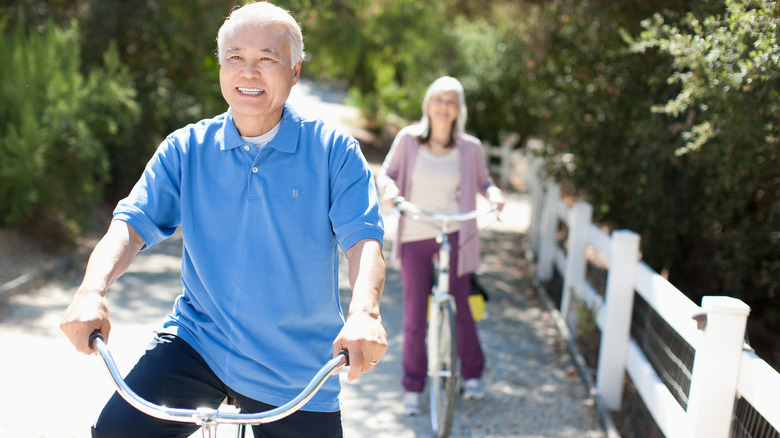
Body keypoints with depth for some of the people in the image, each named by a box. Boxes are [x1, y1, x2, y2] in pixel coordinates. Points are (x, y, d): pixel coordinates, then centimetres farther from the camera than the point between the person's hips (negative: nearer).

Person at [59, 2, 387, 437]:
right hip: (197, 343, 1)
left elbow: (364, 237, -15)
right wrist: (92, 290, -25)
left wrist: (364, 312, -35)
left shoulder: (334, 150, -5)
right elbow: (132, 223, -6)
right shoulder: (186, 149, 2)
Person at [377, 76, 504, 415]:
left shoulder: (470, 148, -2)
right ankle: (412, 386, 22)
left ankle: (472, 374, 32)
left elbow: (483, 181, 12)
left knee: (460, 309, 6)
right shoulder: (408, 139, -4)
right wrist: (389, 187, -15)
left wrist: (493, 193, -10)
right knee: (414, 317, 2)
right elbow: (386, 173, 7)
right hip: (414, 237, 0)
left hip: (455, 236, 0)